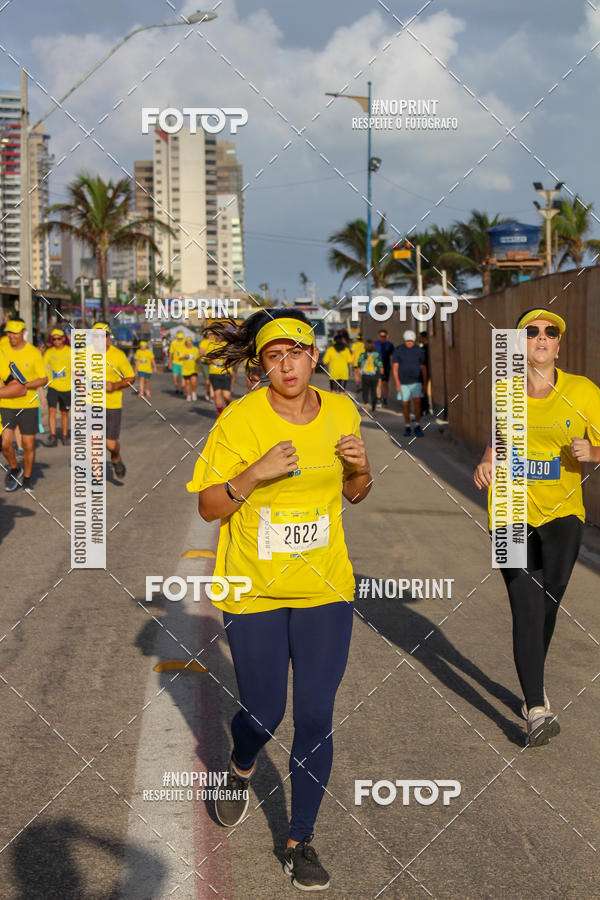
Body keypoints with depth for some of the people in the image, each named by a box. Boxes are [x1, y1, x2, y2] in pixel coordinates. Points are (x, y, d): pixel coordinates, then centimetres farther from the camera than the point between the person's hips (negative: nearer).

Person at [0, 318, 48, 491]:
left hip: (28, 405, -1)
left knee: (28, 445, 3)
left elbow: (44, 379, -3)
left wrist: (24, 385, -18)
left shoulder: (34, 353, -6)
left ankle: (27, 478, 23)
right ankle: (14, 468, 20)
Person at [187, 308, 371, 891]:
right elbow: (209, 508, -9)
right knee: (262, 712, 7)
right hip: (253, 589, -2)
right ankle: (241, 767, 44)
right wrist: (255, 472, -25)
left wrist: (360, 467, -9)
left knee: (315, 719, 2)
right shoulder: (239, 419, -12)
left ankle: (300, 842, 18)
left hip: (324, 587, 2)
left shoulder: (341, 411, 0)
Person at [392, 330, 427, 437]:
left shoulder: (419, 351, 1)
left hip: (416, 382, 0)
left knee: (417, 402, -13)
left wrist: (425, 384, 2)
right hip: (403, 383, 0)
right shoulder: (398, 351, -1)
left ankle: (417, 426, -5)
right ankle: (407, 427, 18)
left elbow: (423, 368, 6)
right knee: (405, 405, 6)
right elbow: (395, 367, -2)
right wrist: (397, 383, -11)